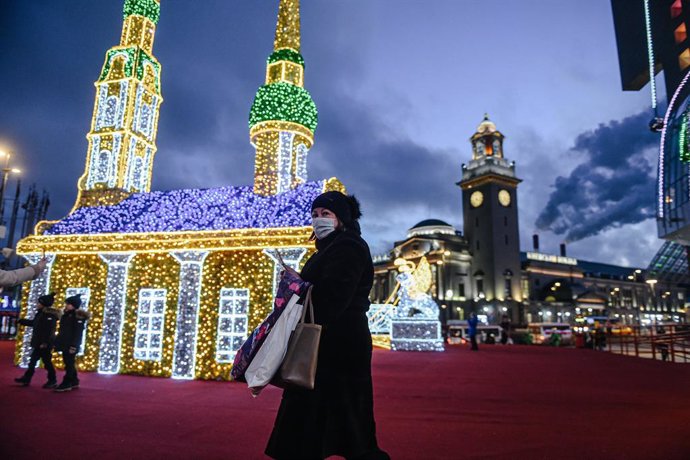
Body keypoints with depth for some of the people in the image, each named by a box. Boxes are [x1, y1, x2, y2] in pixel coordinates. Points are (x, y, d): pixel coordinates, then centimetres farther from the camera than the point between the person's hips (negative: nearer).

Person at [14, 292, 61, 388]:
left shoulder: (50, 315, -21)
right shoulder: (41, 313, 11)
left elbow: (49, 330, -26)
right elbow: (33, 323, 28)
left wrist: (45, 342, -28)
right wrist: (20, 321, 32)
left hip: (45, 343, -10)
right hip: (38, 342, 10)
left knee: (47, 361, -2)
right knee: (33, 360, 15)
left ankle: (52, 381, 9)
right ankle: (26, 378, 25)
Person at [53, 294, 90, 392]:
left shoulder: (78, 316, -13)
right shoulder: (66, 315, 15)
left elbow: (78, 333, -18)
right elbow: (62, 331, 20)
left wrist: (74, 345, -22)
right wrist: (57, 343, 18)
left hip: (71, 345, -10)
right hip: (65, 344, 10)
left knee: (69, 364, -5)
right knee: (69, 364, 14)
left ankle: (66, 384, -2)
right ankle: (74, 382, 22)